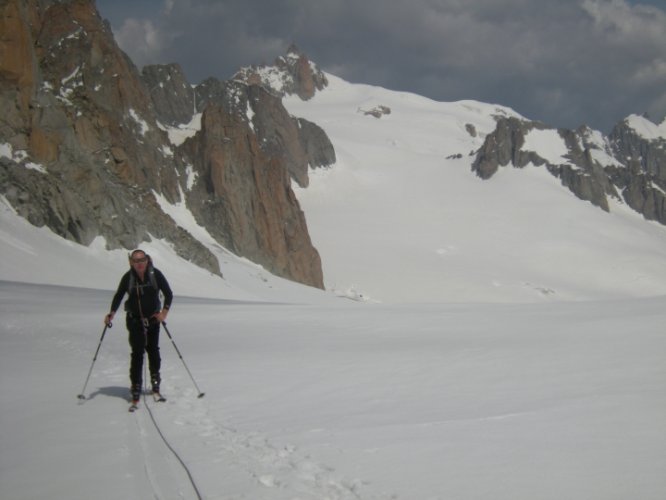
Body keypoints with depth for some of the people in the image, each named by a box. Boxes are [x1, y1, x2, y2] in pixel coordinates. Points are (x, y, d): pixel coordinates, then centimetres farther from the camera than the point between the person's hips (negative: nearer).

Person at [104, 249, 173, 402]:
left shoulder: (155, 274, -10)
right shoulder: (128, 277, -8)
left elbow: (168, 294, -6)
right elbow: (118, 296, 2)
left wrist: (164, 311, -19)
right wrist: (112, 313, -11)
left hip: (153, 319, 1)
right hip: (134, 320, -1)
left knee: (153, 350, 6)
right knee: (137, 352, -7)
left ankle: (155, 379, 29)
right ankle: (136, 387, -5)